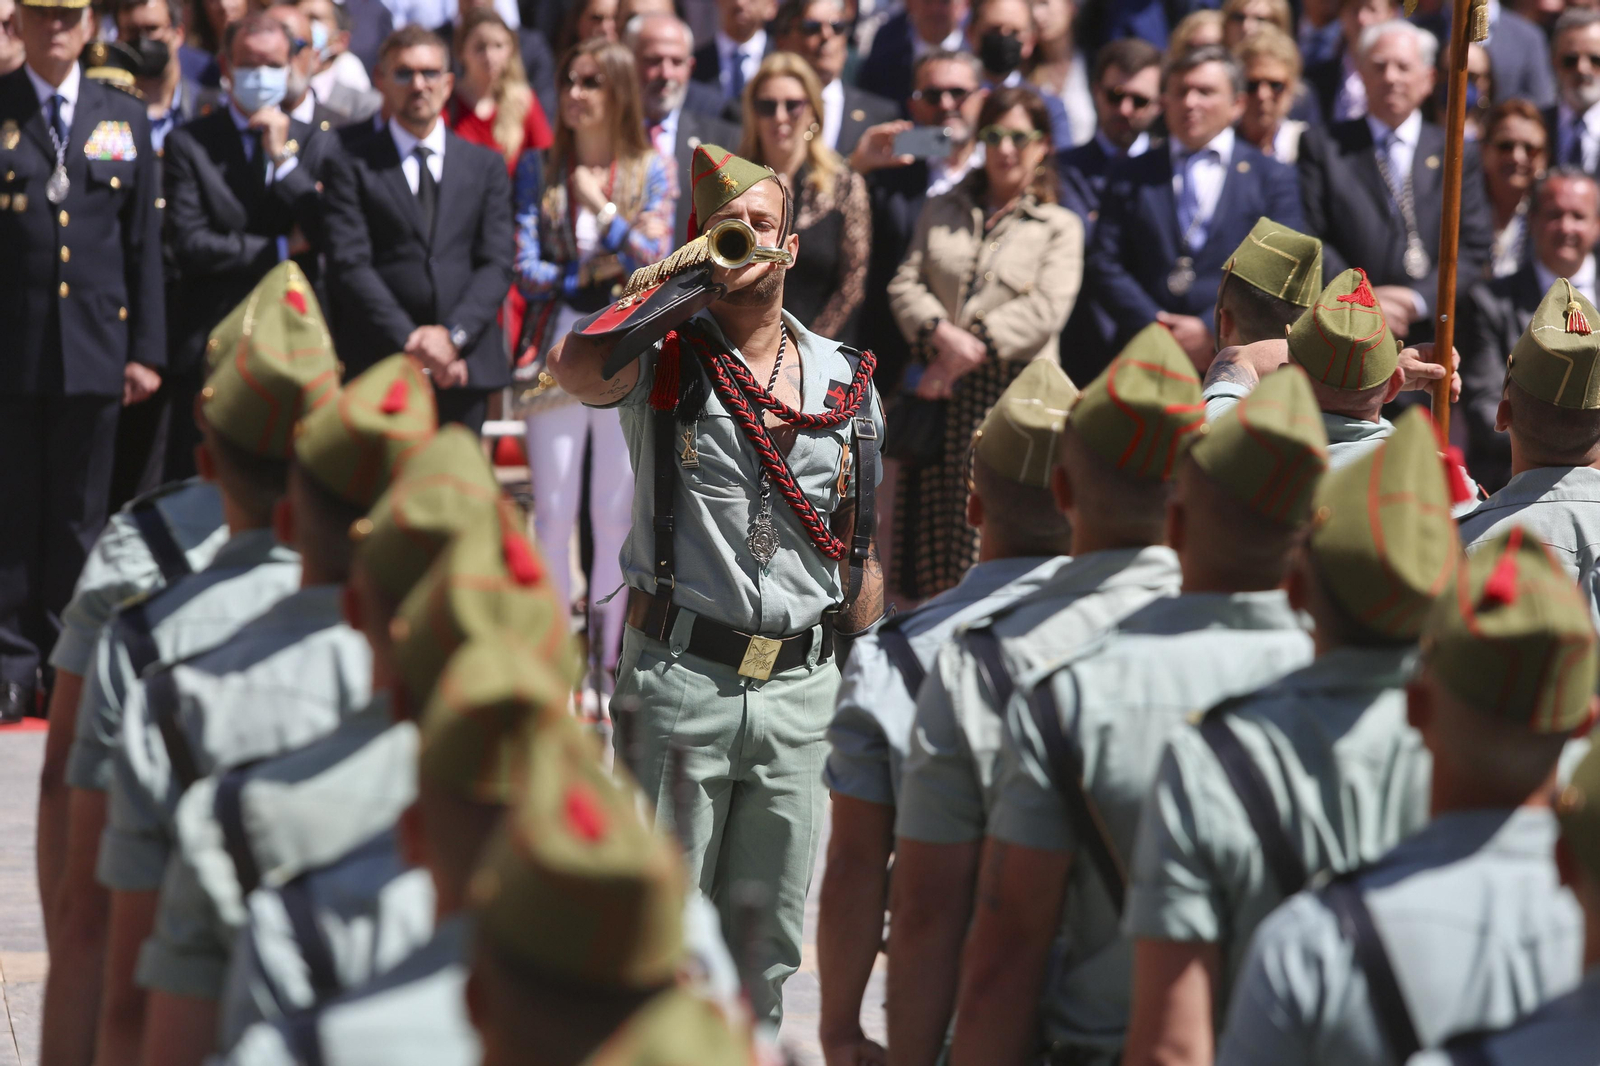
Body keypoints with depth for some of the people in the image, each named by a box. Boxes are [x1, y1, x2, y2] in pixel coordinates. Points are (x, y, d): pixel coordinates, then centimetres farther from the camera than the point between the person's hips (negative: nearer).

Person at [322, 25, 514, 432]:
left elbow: (497, 263, 6)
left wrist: (453, 334, -10)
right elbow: (349, 266, -4)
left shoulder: (485, 165, 15)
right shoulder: (351, 166, 5)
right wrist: (410, 342, -14)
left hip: (464, 365, 3)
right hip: (379, 366, -3)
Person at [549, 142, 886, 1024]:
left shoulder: (846, 381, 8)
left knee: (769, 935, 11)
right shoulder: (663, 361, -3)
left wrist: (855, 688, 8)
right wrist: (687, 273, -21)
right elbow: (576, 367, -28)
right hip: (680, 677, -3)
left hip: (801, 686, 3)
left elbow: (864, 550, 14)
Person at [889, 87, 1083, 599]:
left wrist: (971, 347, -13)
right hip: (942, 399, 3)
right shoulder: (941, 212, 19)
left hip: (1014, 395, -3)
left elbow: (1044, 310, -5)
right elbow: (906, 284, 8)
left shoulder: (1060, 227, 8)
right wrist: (942, 334, -12)